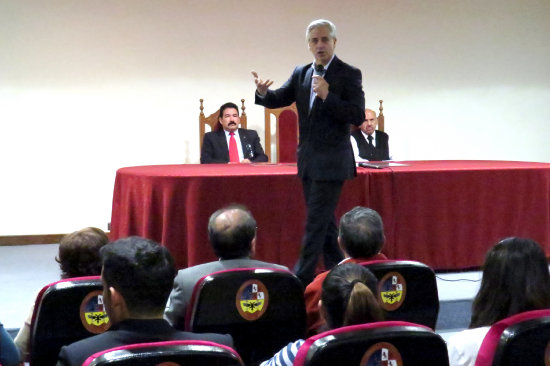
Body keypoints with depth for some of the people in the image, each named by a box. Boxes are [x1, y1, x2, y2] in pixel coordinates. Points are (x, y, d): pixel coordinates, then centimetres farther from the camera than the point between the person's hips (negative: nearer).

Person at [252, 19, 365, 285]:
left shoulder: (349, 74, -8)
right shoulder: (301, 73, 10)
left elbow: (358, 116, -14)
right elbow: (279, 99, 7)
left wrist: (327, 96, -25)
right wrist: (263, 92, -16)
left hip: (331, 162, -7)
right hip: (309, 161, 7)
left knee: (316, 220, -8)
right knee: (324, 220, 13)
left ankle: (302, 279, -8)